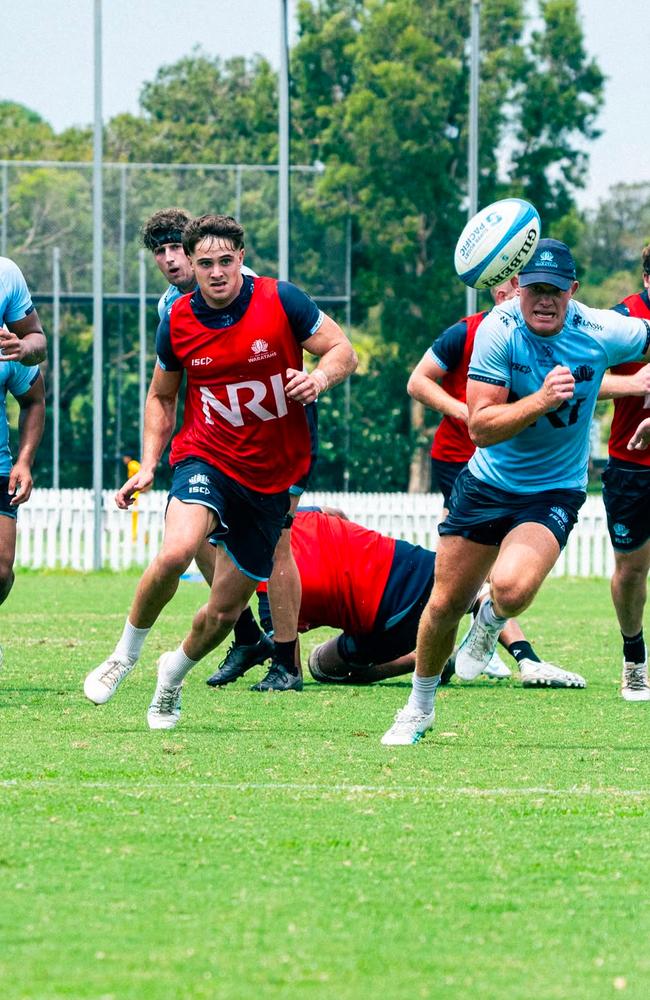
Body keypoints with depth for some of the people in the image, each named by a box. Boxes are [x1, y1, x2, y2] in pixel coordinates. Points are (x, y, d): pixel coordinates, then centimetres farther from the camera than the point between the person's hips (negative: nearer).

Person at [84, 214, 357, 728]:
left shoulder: (281, 300, -9)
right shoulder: (179, 320, -2)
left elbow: (343, 351, -2)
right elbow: (161, 396, 13)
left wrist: (320, 377, -25)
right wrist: (148, 466, 2)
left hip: (271, 477, 0)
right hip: (206, 459, 0)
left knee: (226, 609, 5)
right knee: (175, 553, -30)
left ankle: (175, 672, 36)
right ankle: (126, 653, -6)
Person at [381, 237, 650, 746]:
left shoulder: (601, 332, -16)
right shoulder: (499, 329, -19)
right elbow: (481, 427, -24)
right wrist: (540, 400, -36)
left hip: (554, 490, -1)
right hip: (487, 483, 1)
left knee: (511, 588, -27)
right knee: (445, 603, 6)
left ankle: (489, 626, 11)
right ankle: (420, 708, 32)